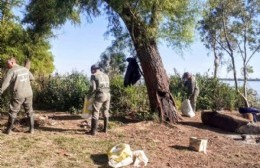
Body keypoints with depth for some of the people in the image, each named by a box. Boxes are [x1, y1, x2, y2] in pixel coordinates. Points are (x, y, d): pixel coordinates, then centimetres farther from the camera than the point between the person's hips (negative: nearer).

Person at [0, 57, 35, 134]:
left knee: (13, 112, 8)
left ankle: (9, 130, 18)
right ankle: (31, 128, 14)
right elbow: (32, 78, 21)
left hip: (18, 95, -5)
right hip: (28, 93, 5)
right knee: (29, 111, 13)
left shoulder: (11, 71, -8)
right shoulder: (25, 69, 10)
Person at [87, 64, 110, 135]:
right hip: (107, 95, 6)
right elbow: (108, 86, 16)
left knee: (95, 112, -2)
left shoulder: (94, 76, 0)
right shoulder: (105, 75, 19)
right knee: (106, 111, 18)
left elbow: (93, 87, -9)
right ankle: (105, 128, 23)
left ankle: (93, 131, -3)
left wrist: (90, 96, 3)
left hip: (100, 95, -6)